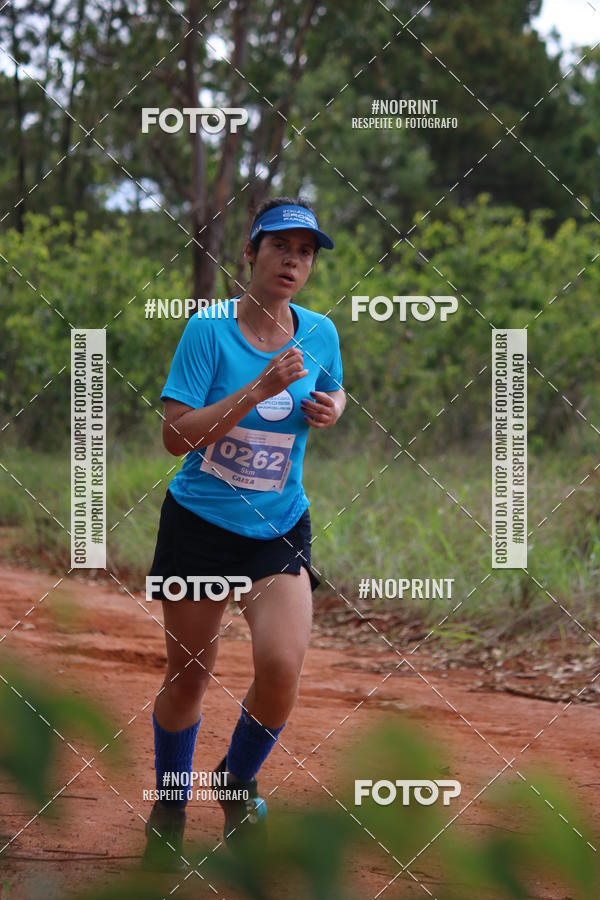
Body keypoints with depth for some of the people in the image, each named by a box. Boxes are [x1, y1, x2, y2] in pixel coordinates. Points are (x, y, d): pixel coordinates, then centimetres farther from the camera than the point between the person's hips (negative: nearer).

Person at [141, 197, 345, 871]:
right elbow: (176, 436, -18)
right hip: (200, 523, -2)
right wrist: (258, 392, -27)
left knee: (281, 668, -17)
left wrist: (332, 407, -2)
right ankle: (169, 814, 31)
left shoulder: (320, 333, 0)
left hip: (280, 529, 2)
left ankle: (239, 779, 13)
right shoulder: (209, 328, -12)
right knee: (187, 676, 8)